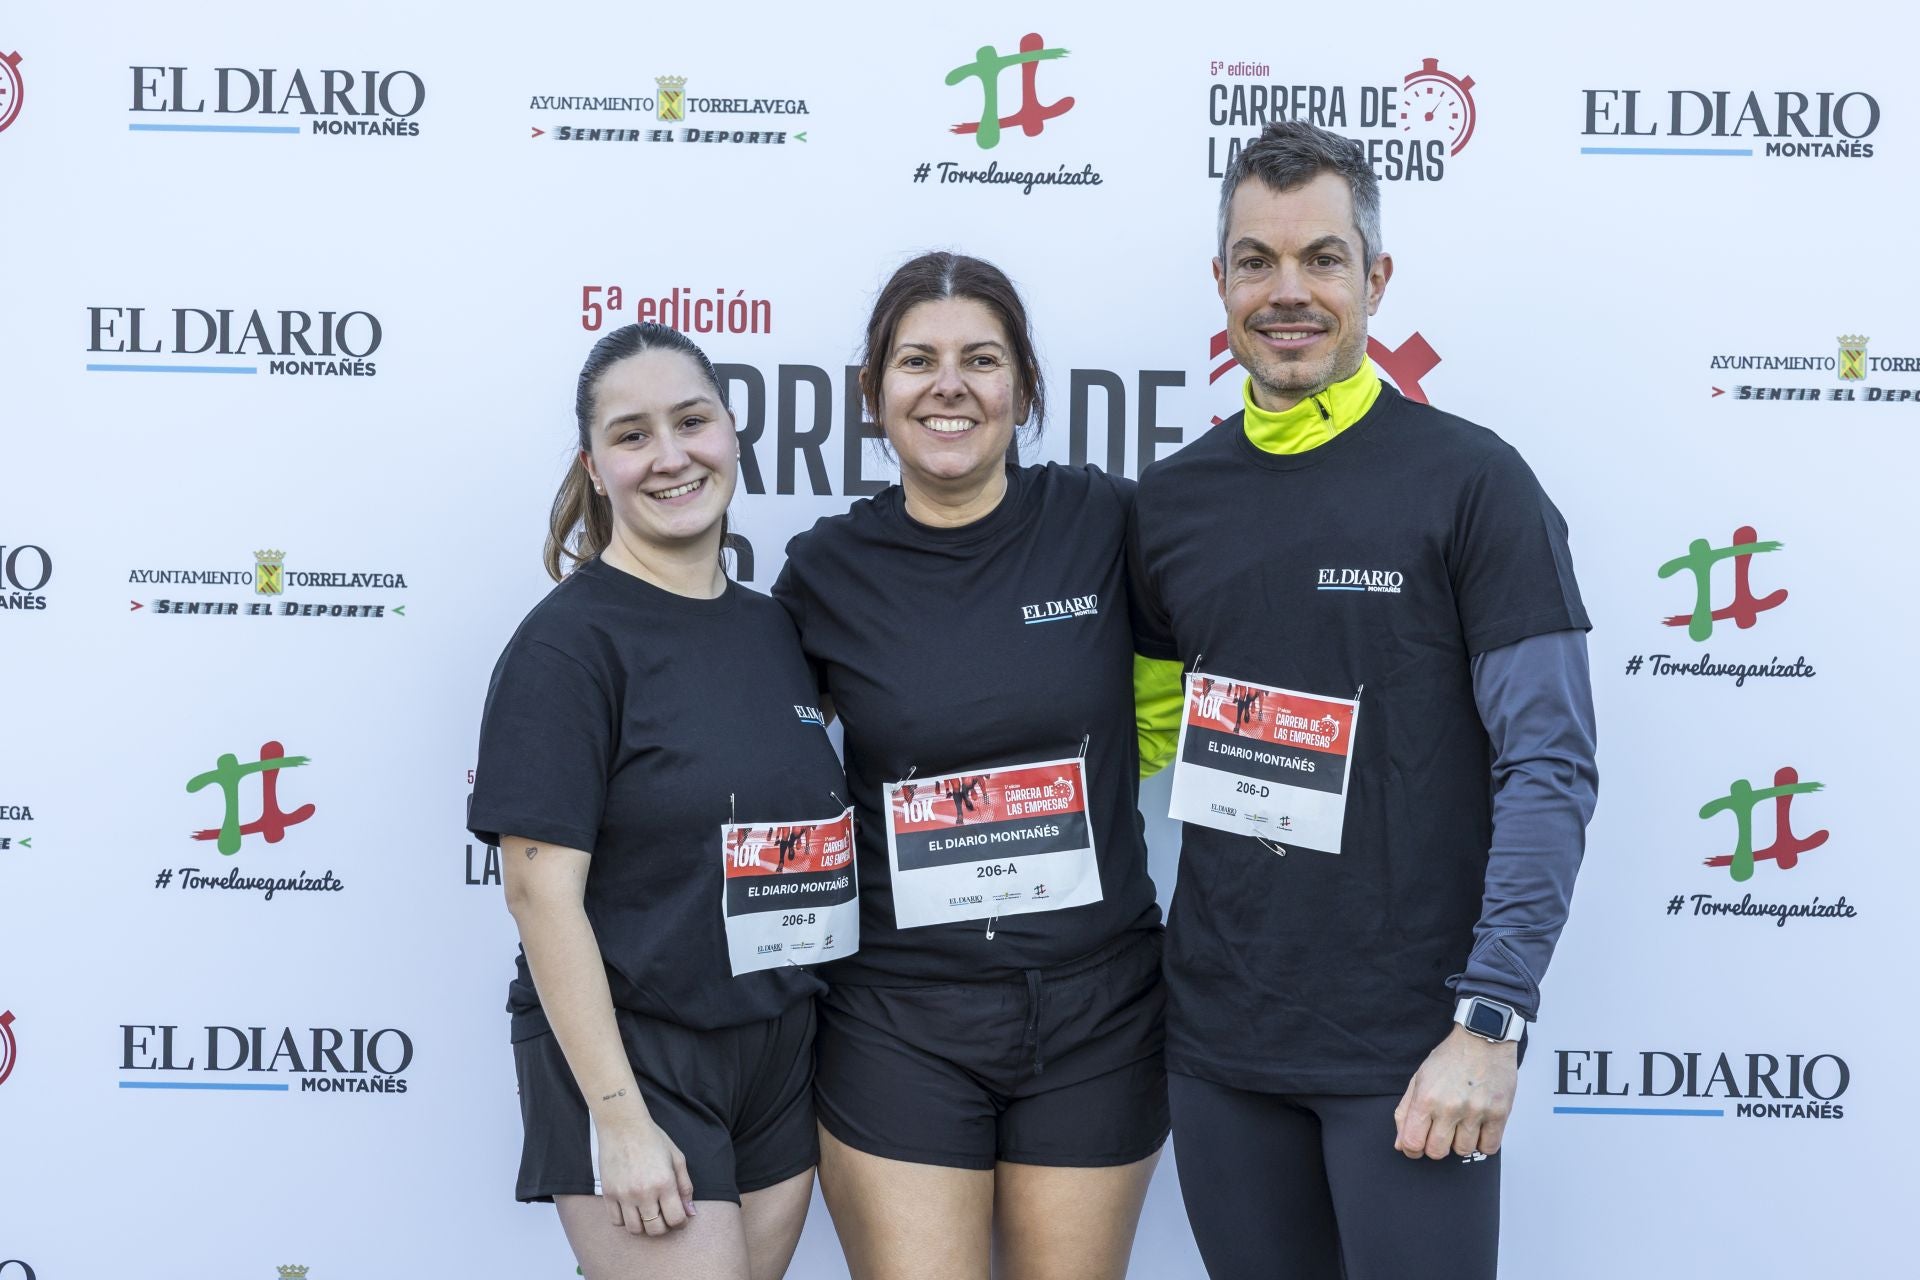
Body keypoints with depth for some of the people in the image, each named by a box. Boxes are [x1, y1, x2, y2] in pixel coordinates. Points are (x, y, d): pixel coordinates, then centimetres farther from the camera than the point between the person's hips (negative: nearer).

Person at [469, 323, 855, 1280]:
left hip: (781, 1056, 6)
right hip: (629, 1052, -6)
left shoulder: (774, 627, 8)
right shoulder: (568, 643, -11)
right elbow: (542, 889, -15)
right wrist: (620, 1118, -19)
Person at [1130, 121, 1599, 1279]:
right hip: (1218, 1034, 4)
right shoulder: (1172, 501, 7)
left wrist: (1489, 1019, -17)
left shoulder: (1469, 481, -7)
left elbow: (1549, 767, -11)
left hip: (1406, 1051, -4)